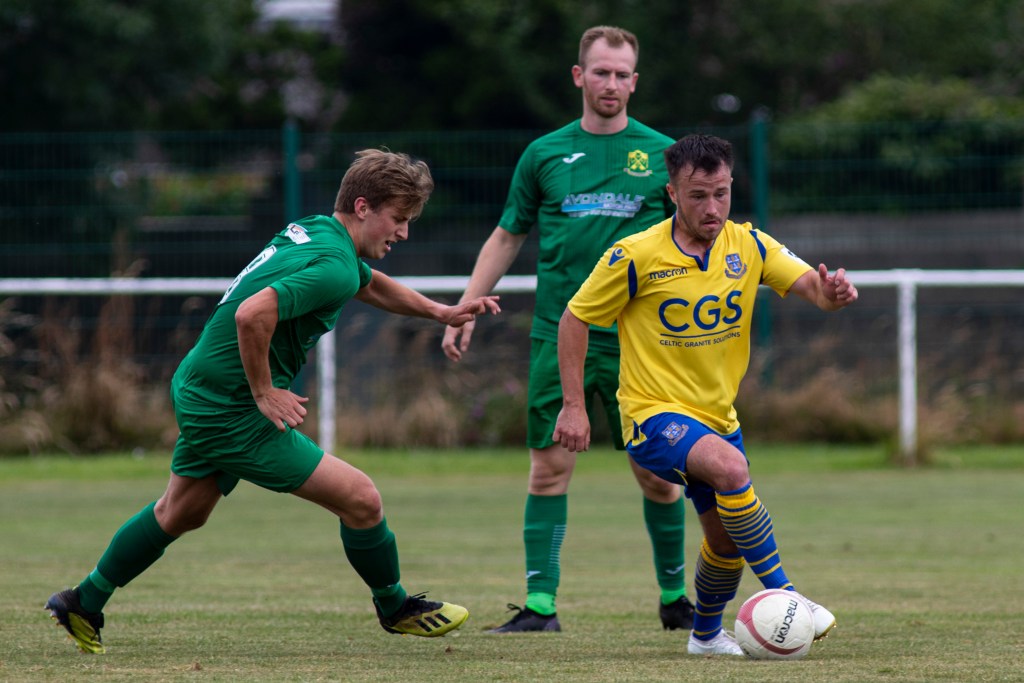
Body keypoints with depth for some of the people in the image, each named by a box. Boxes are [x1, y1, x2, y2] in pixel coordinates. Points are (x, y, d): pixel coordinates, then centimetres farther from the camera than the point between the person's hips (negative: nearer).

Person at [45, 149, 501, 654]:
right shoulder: (333, 267, -23)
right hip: (232, 412, -10)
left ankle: (82, 605, 39)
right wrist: (264, 393, -24)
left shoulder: (316, 232, 8)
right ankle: (394, 608, 14)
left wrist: (440, 312, 21)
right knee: (360, 499, -7)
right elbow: (253, 314, -36)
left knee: (180, 513, 28)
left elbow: (372, 285, 29)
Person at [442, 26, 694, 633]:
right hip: (558, 335, 1)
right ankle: (541, 604, -1)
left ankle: (675, 597, 16)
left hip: (637, 340, -1)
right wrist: (465, 313, 7)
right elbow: (507, 238, 14)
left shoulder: (660, 153, 4)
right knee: (549, 466, -3)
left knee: (657, 473, 0)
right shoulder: (545, 154, 7)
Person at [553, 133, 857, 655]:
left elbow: (810, 286, -14)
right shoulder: (637, 256, -15)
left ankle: (706, 633, 39)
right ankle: (781, 595, -26)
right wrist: (573, 406, -9)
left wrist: (831, 291, -39)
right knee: (730, 468, -33)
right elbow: (575, 318, -6)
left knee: (728, 540, 12)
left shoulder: (747, 246, -3)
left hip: (717, 415, 6)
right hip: (653, 414, -6)